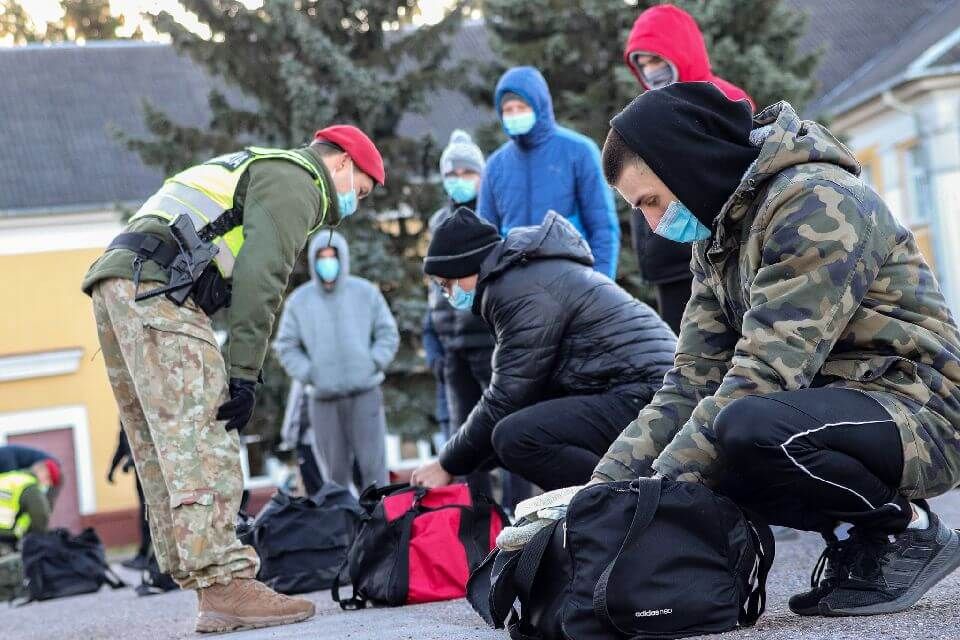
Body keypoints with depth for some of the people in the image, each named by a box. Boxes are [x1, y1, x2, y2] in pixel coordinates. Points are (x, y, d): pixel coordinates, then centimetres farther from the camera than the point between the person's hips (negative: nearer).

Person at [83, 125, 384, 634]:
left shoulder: (257, 169, 33)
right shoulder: (295, 179, 3)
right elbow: (259, 278, -12)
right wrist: (244, 375, -15)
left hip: (116, 284, 10)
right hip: (158, 290, -10)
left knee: (163, 449, 6)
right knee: (202, 444, -13)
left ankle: (209, 587, 8)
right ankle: (226, 587, -17)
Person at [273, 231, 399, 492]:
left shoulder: (366, 293, 3)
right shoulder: (299, 301, 3)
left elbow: (388, 334, 7)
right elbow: (286, 347, 7)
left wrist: (372, 365, -5)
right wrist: (310, 376, -4)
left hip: (365, 394, -1)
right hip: (324, 398, 1)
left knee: (372, 464, -6)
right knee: (334, 470, 4)